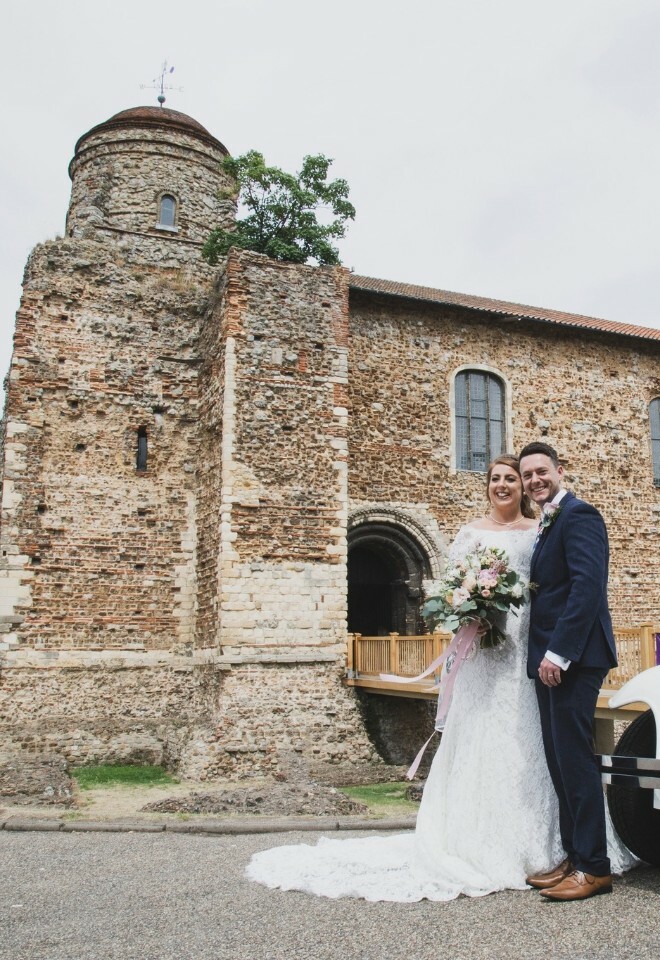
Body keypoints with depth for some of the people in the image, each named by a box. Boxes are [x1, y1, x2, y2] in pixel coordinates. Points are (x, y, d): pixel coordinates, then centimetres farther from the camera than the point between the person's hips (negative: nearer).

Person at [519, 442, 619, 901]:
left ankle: (594, 868, 5)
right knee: (559, 760, 12)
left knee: (574, 758, -5)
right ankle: (574, 857, 21)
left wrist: (558, 652, -22)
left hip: (573, 657, -10)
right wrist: (545, 654, 10)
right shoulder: (549, 524, 20)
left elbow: (588, 585, -20)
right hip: (551, 658, 10)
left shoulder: (579, 515, -9)